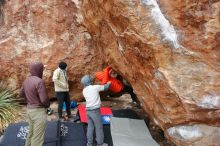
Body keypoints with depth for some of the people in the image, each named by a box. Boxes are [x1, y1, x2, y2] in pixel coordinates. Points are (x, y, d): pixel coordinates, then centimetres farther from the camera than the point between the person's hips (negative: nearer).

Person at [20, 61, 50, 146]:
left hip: (29, 109, 9)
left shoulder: (26, 80, 5)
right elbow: (44, 100, -24)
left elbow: (21, 94, 19)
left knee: (31, 132, 24)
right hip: (38, 111, -9)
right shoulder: (39, 81, -22)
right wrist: (47, 105, -3)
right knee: (38, 136, 0)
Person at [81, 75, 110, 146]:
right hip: (95, 110, -6)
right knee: (99, 127, 6)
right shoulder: (95, 87, -10)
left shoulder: (84, 91, 7)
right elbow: (105, 87, 2)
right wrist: (108, 83, 22)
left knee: (90, 127, 16)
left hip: (88, 110, 6)